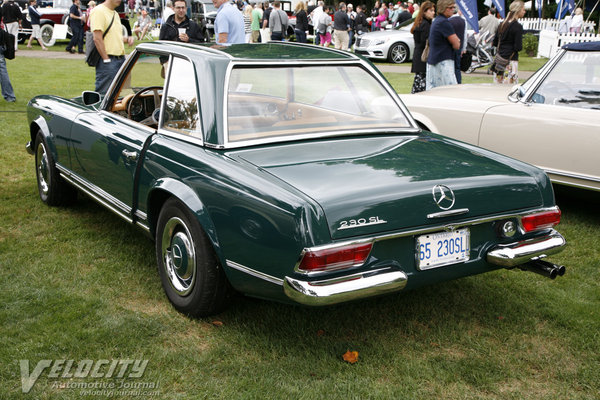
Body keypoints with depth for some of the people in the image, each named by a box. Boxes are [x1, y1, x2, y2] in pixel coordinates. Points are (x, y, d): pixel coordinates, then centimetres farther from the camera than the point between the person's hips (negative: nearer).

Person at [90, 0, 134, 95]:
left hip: (120, 58, 9)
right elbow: (97, 39, -16)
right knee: (103, 95, -8)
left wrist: (127, 39, 6)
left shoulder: (115, 14, 19)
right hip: (108, 60, -9)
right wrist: (106, 60, -19)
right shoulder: (99, 11, -8)